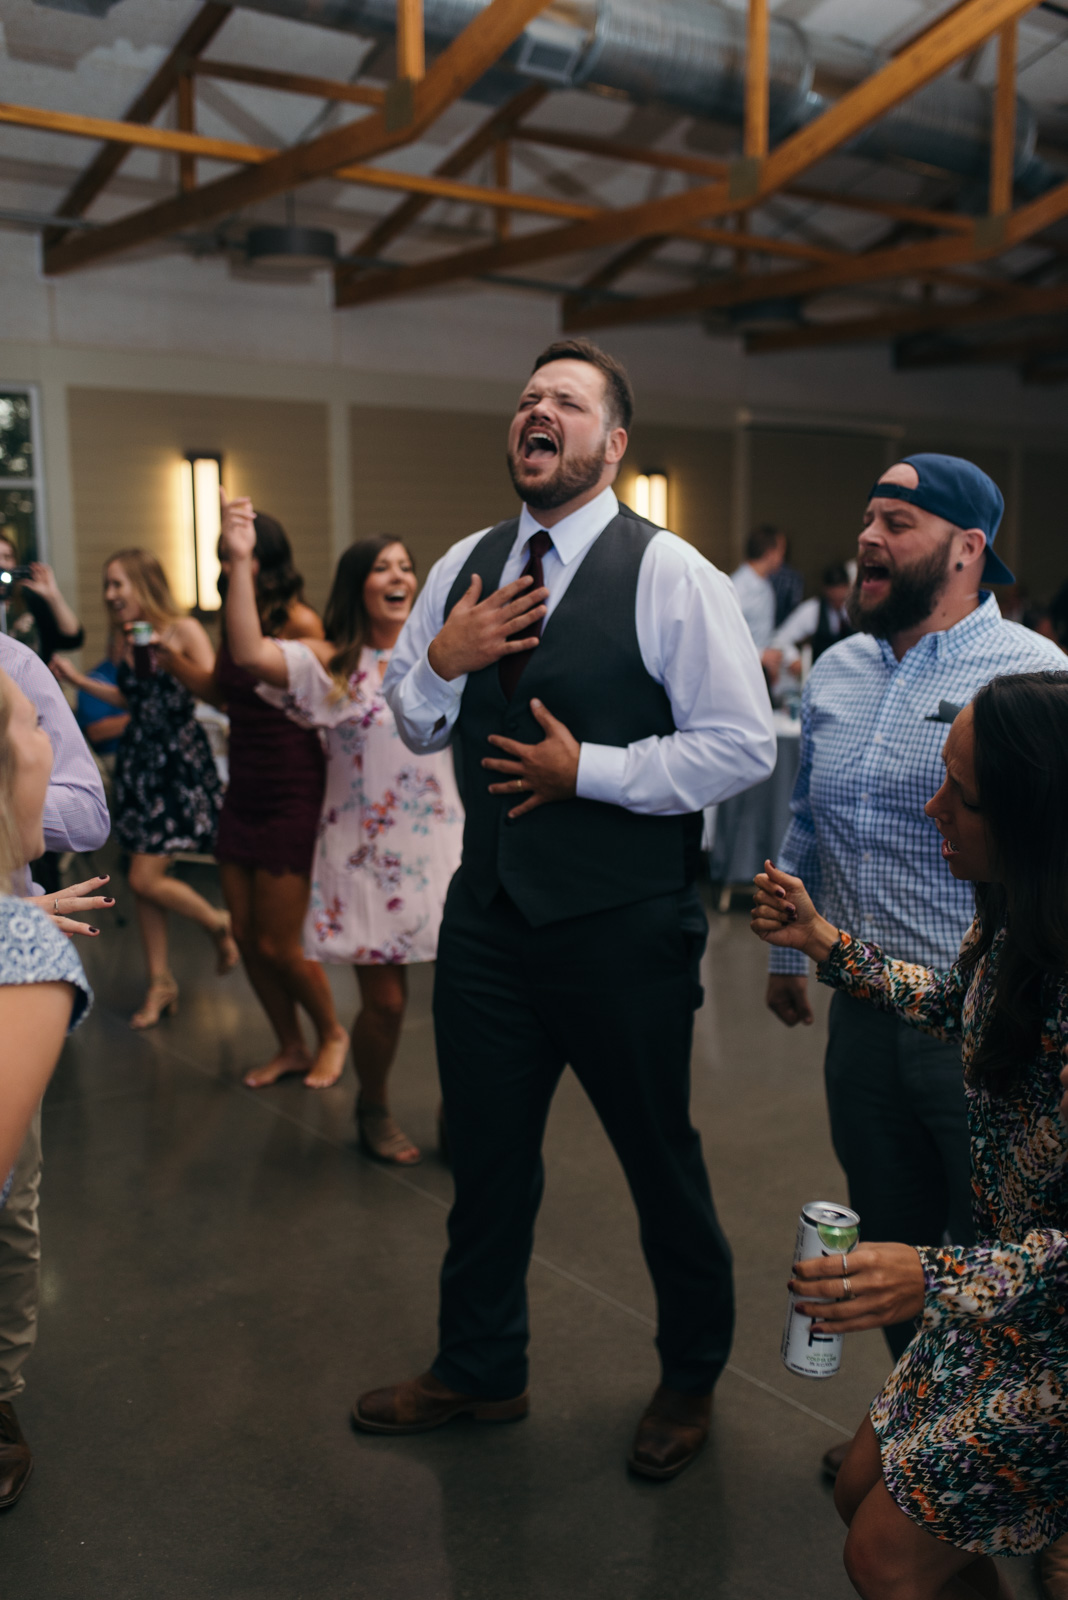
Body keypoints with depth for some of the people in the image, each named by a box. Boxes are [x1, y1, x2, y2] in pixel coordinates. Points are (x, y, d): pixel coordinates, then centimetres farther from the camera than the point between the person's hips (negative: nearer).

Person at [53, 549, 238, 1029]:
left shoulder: (184, 630, -9)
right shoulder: (129, 640, 10)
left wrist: (171, 657, -25)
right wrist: (80, 680, 17)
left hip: (180, 760, -7)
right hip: (138, 759, 7)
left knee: (147, 879, -9)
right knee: (142, 877, 8)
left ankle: (220, 924, 19)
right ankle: (160, 982, 20)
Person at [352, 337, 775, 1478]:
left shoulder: (668, 572, -10)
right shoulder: (462, 568, 8)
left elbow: (743, 745, -15)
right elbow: (414, 728, 15)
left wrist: (588, 769, -17)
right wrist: (438, 657, -6)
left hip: (623, 925, -5)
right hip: (489, 912, 6)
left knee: (660, 1158, 12)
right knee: (485, 1151, 18)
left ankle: (692, 1378, 39)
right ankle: (478, 1371, 42)